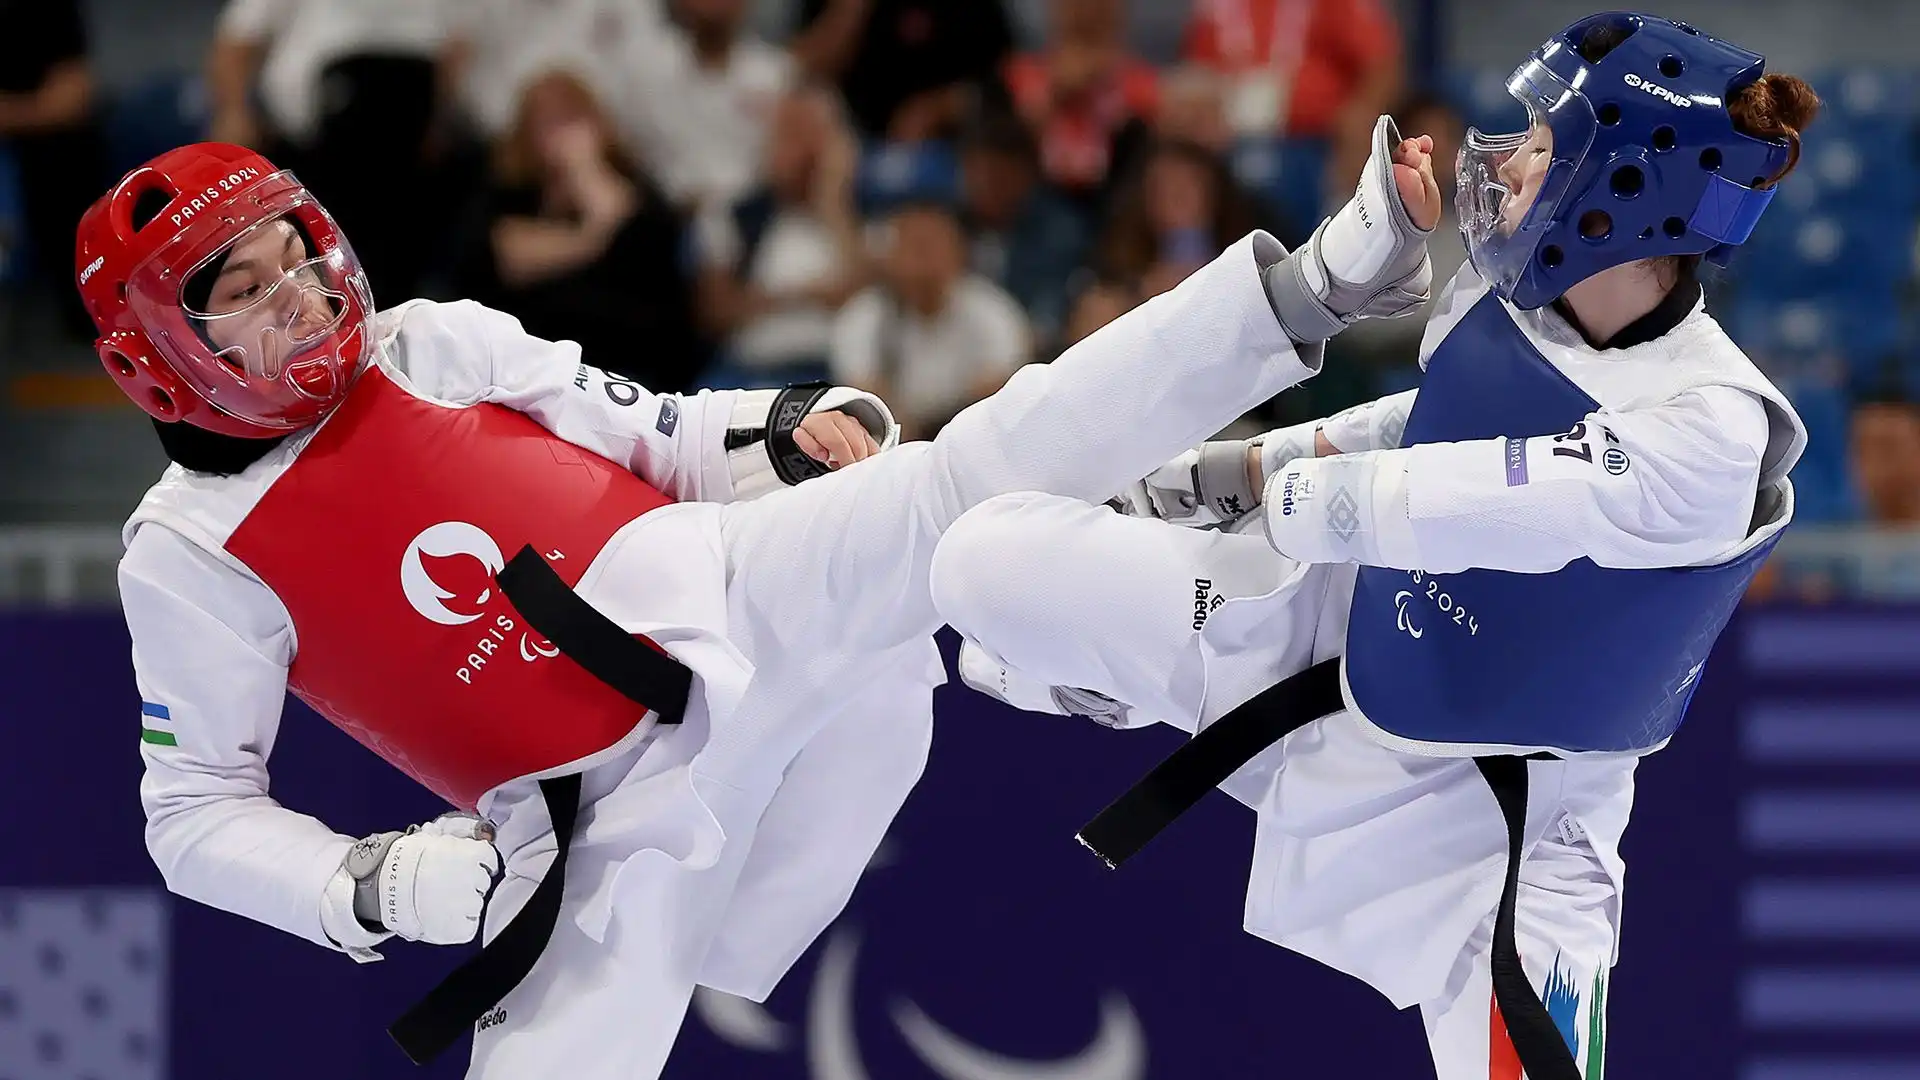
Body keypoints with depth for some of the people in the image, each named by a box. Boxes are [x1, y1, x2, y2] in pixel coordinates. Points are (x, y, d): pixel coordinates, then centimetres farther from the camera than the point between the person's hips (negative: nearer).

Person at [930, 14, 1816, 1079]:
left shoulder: (1710, 438, -34)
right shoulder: (1507, 286, -12)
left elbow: (1459, 505, -32)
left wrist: (1268, 490, -16)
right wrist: (1247, 462, 8)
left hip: (1491, 796, -6)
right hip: (1352, 625, 6)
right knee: (988, 552, -1)